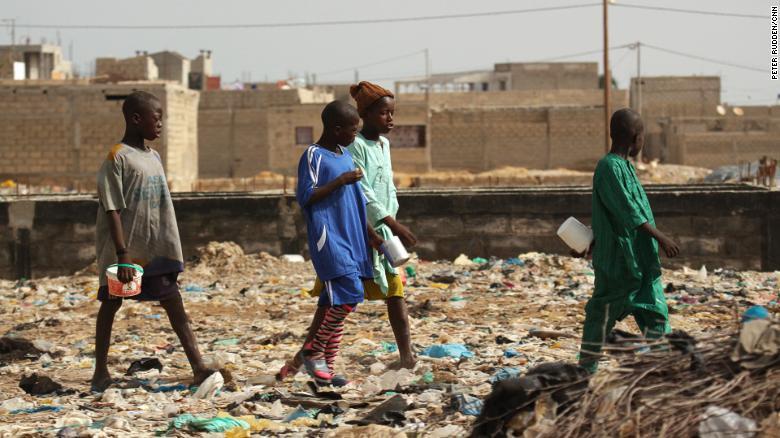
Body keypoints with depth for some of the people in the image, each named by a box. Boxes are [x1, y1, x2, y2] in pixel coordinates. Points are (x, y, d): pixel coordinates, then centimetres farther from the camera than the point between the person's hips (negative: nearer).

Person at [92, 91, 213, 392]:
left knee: (174, 304, 0)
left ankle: (198, 368, -4)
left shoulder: (154, 157, 10)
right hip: (124, 251, -6)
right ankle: (101, 371, 18)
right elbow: (112, 210, -16)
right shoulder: (117, 158, -12)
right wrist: (122, 254, -22)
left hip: (156, 251, 6)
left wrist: (170, 252, 15)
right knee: (110, 304, 7)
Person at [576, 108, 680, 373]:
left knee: (655, 311, 6)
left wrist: (592, 242, 27)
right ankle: (586, 369, 10)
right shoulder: (610, 167, -16)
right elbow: (628, 212, -22)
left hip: (640, 259, 9)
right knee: (604, 313, 0)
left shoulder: (624, 166, 14)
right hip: (618, 259, -9)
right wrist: (660, 237, -22)